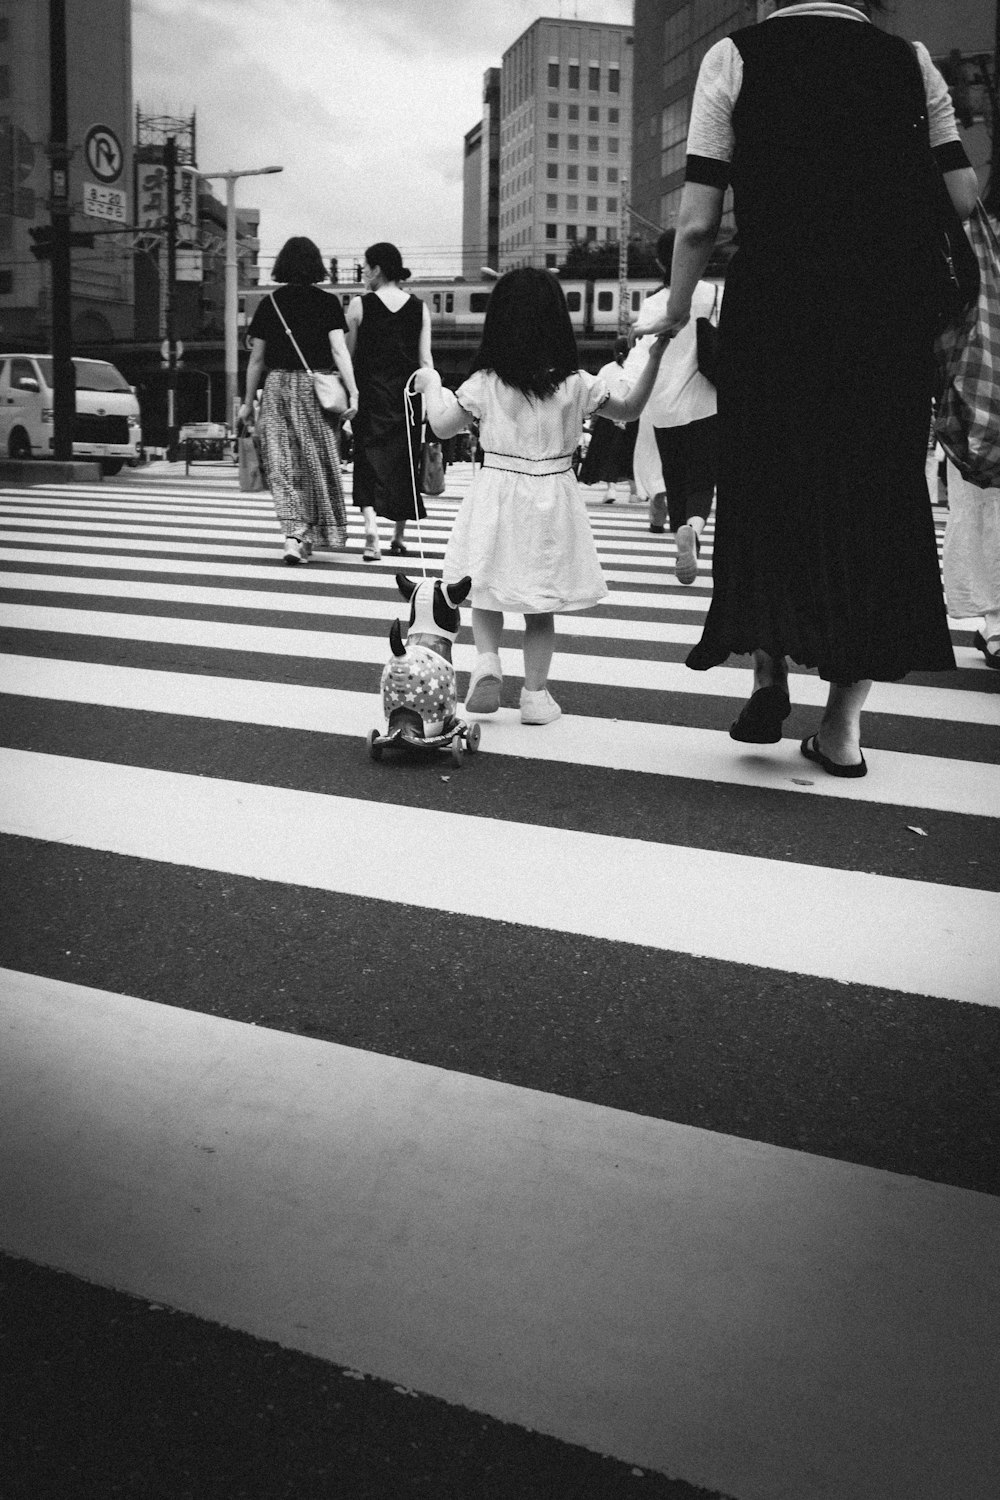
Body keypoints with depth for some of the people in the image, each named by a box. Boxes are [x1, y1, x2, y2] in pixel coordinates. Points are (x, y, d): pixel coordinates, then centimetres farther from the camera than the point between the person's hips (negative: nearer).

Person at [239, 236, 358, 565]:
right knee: (316, 463, 11)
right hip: (315, 388, -1)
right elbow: (339, 350, -11)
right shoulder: (327, 302, -1)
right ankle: (307, 537, 19)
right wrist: (353, 392, -13)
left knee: (282, 465, 1)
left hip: (276, 385, 1)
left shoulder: (270, 303, 3)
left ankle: (294, 532, -15)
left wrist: (248, 401, 13)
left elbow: (256, 358, 5)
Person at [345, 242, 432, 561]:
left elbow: (348, 354, -1)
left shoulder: (360, 305, -4)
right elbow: (425, 360, 1)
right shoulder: (419, 308, 3)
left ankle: (371, 523, -21)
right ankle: (399, 537, 21)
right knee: (405, 464, 13)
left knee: (369, 462, 3)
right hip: (408, 395, 3)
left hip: (371, 393, -2)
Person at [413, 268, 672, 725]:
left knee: (486, 591, 15)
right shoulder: (576, 383, -6)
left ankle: (487, 659, -10)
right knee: (541, 605, 11)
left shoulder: (484, 383, -7)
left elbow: (442, 427, 3)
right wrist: (654, 359, 8)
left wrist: (431, 385, 18)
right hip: (552, 499, 1)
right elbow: (629, 410, 5)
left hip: (498, 494, 0)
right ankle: (535, 693, 11)